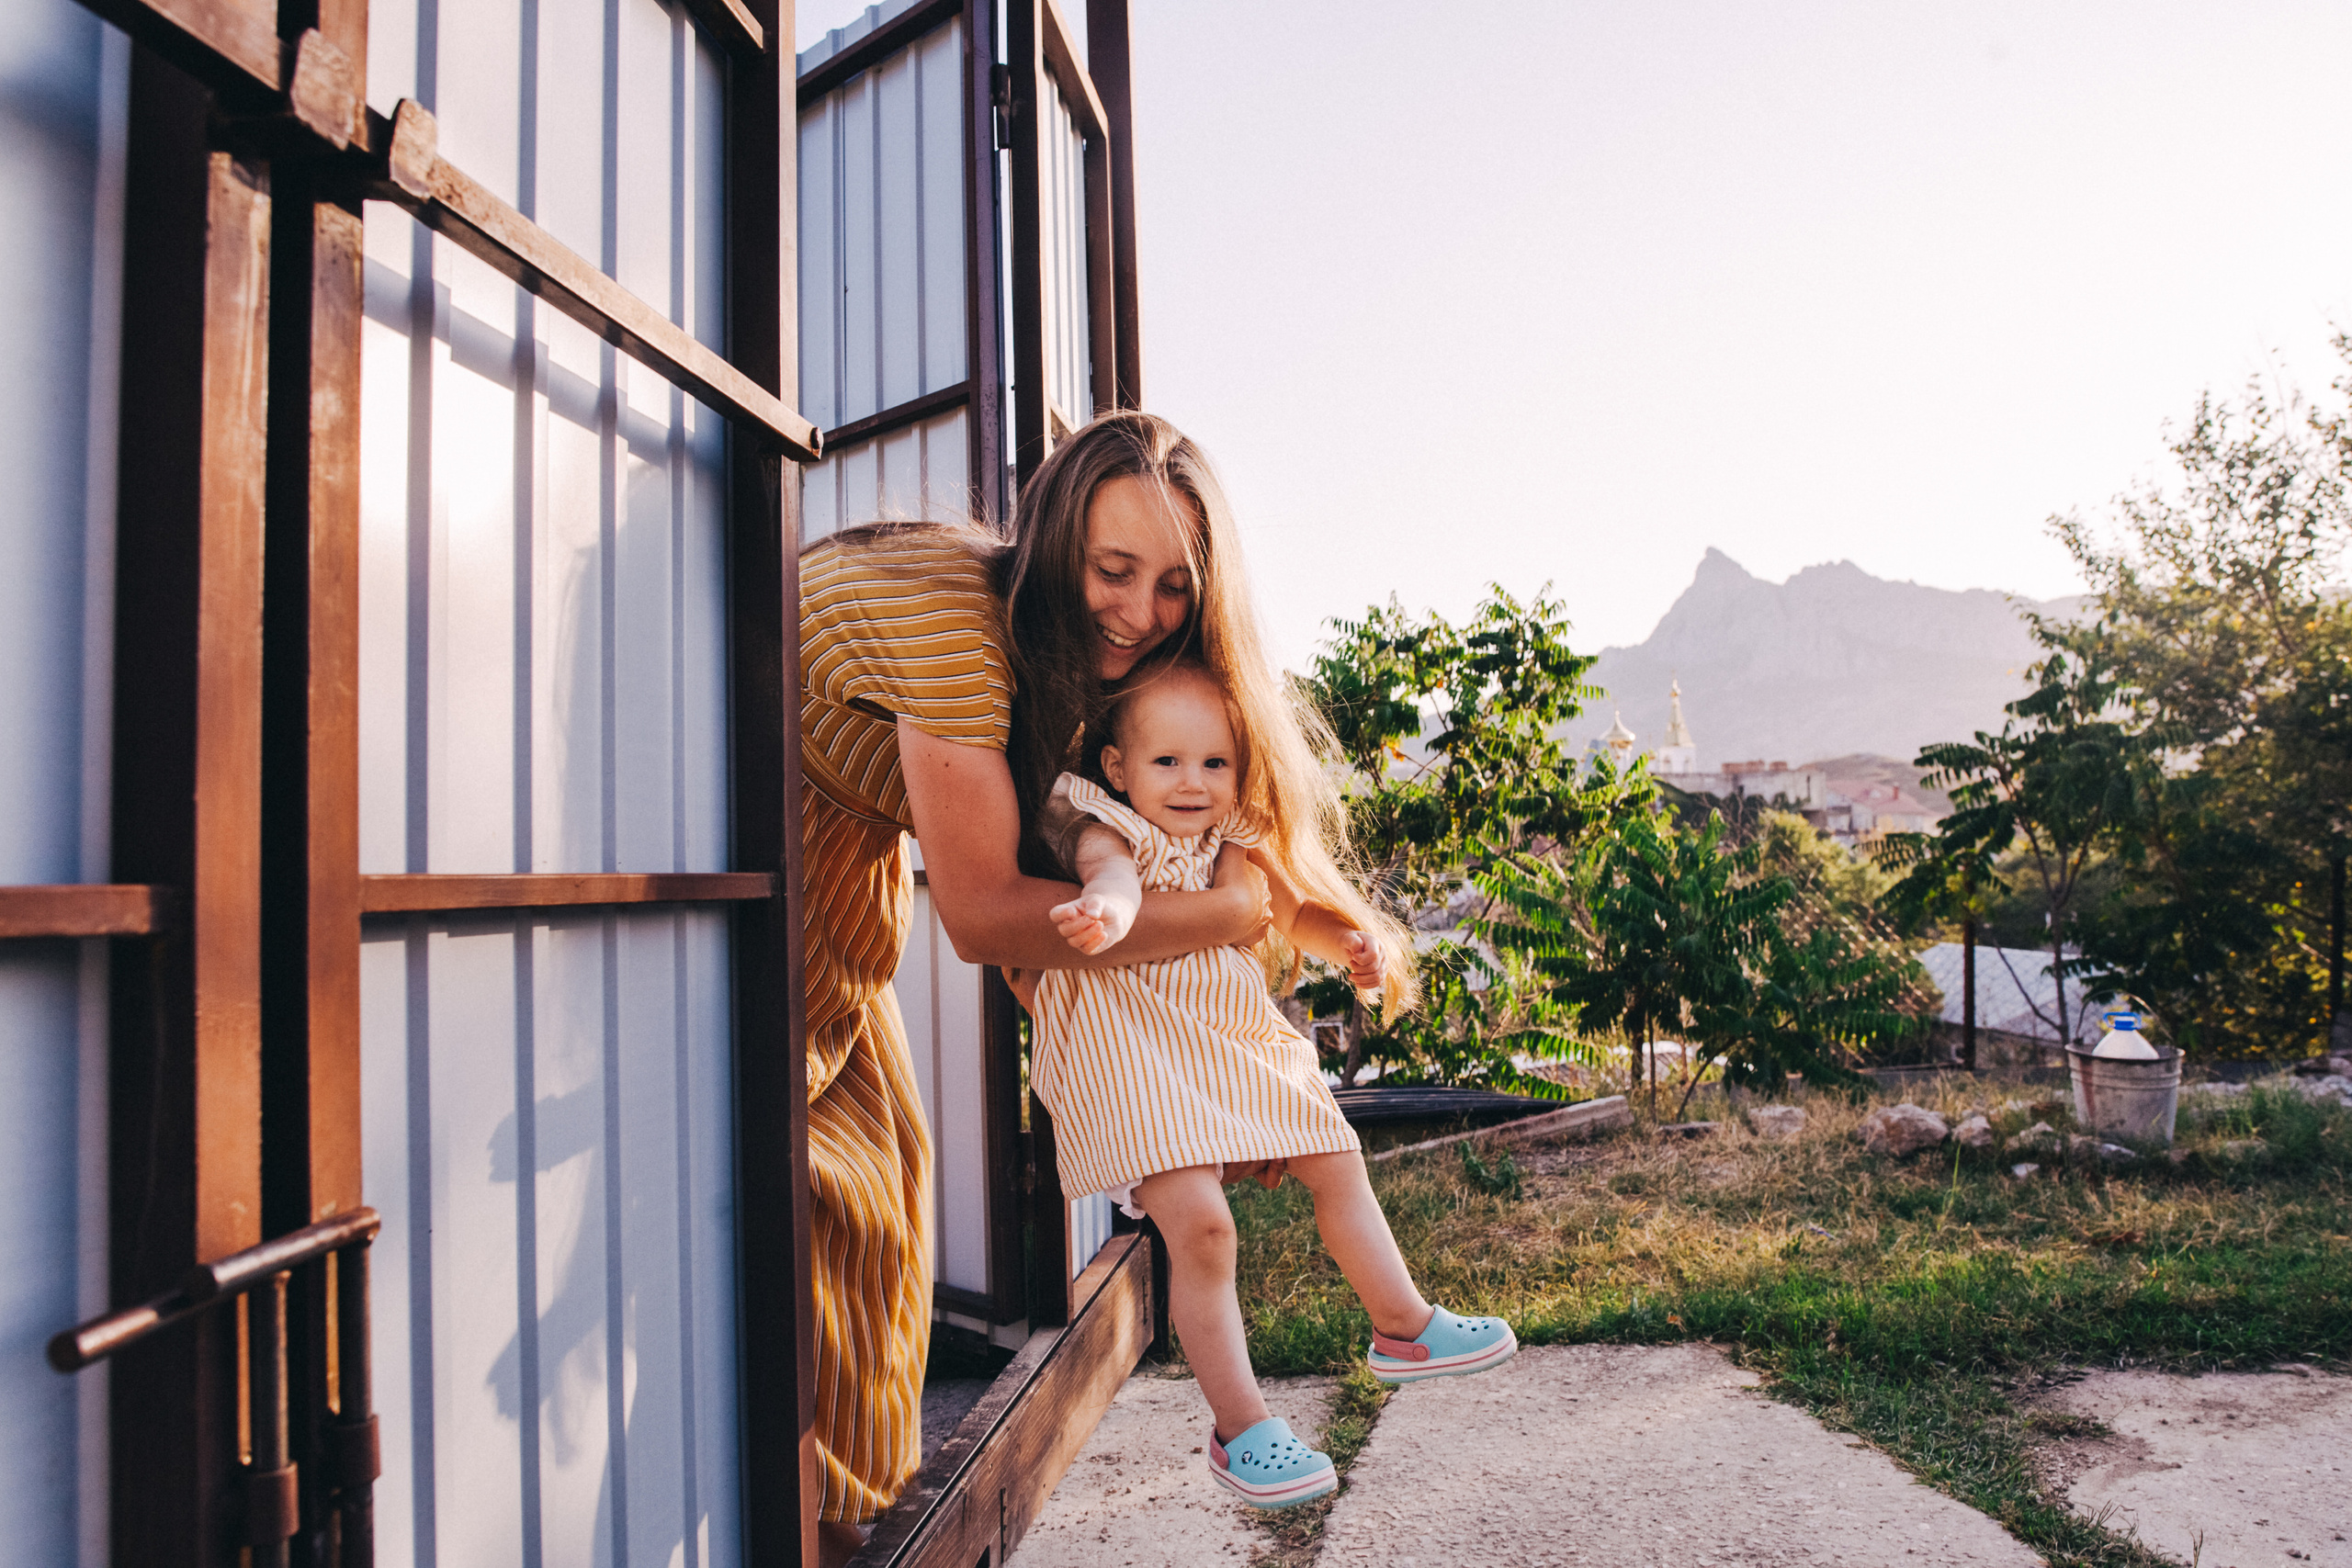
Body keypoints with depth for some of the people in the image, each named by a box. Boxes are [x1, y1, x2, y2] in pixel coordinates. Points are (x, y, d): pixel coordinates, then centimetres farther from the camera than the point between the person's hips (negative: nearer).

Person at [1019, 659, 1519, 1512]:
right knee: (1200, 1224, -19)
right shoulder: (1109, 832, -13)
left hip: (1235, 1044, 8)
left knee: (1338, 1162, 14)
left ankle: (1404, 1327, 35)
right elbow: (1115, 874, -36)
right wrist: (1110, 909, -61)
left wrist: (1352, 941, -3)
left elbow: (1295, 907, 18)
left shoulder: (1234, 846, 7)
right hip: (1135, 1056, -8)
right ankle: (1240, 1427, 0)